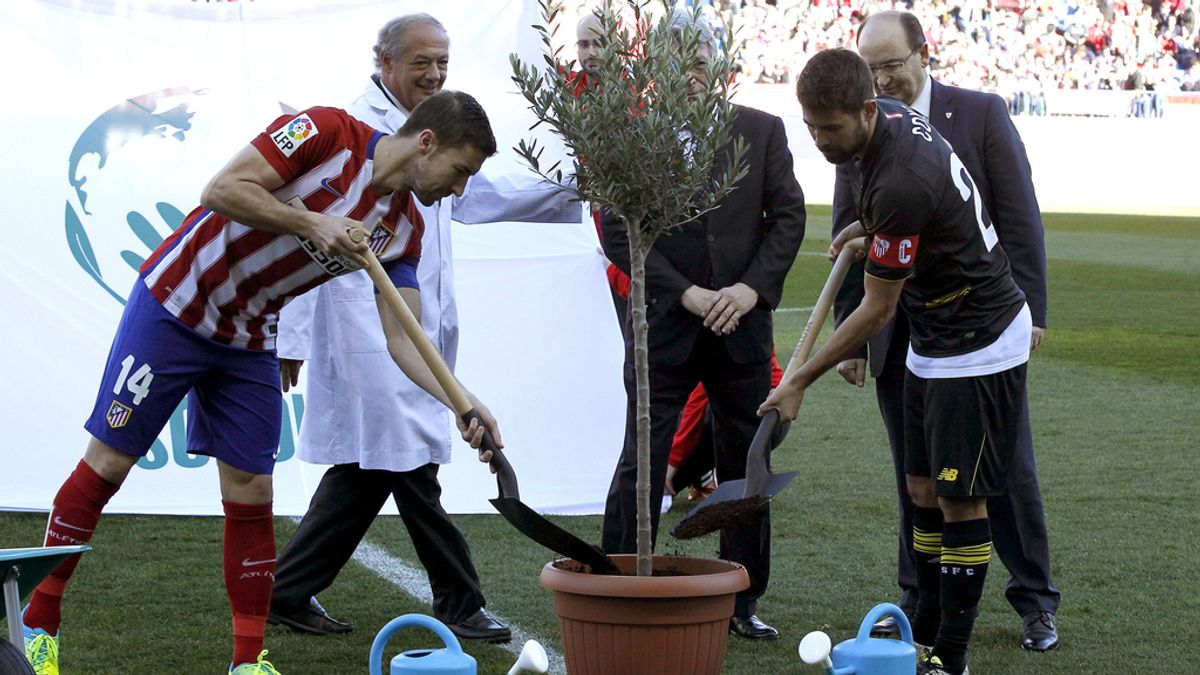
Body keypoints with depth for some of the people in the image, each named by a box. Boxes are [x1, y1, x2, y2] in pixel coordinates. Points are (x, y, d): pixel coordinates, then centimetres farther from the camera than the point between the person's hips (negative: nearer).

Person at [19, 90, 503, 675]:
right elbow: (221, 191, -24)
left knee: (251, 495, 1)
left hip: (248, 343, 6)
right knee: (108, 464, -1)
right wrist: (311, 223, -29)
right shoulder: (326, 133, -19)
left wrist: (463, 402, -20)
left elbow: (403, 339, -6)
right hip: (175, 306, -6)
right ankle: (37, 627, 10)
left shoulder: (402, 230, -2)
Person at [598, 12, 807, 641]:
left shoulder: (762, 130, 5)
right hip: (663, 326, -3)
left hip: (742, 324, 3)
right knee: (641, 465, -4)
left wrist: (752, 287, -10)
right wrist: (685, 293, -13)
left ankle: (743, 601, 19)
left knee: (746, 464, 9)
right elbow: (618, 233, -6)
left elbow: (788, 216, 4)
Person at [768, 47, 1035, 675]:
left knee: (960, 500, -7)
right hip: (932, 342, 10)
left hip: (980, 347, -10)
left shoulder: (901, 185, -31)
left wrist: (800, 380, -13)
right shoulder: (892, 115, -4)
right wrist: (869, 226, 7)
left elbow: (876, 310, -21)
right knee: (923, 489, 10)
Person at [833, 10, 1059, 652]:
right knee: (915, 475, 7)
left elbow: (1020, 220, -2)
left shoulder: (981, 114, -2)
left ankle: (1034, 601, 13)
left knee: (1008, 467, 2)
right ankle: (921, 598, 17)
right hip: (898, 333, 3)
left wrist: (1029, 310, -8)